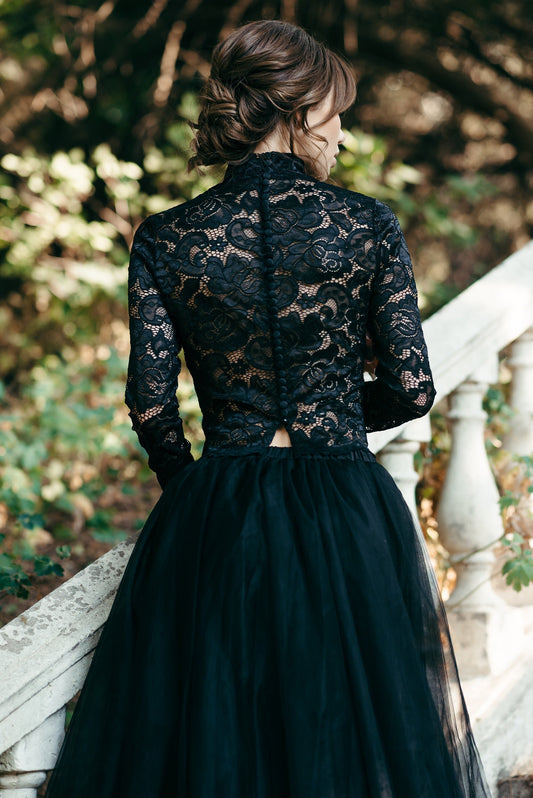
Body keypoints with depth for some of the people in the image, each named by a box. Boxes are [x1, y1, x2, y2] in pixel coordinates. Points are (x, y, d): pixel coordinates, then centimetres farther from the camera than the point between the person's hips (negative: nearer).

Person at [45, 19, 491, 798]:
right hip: (349, 517, -1)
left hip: (213, 524, 1)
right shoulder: (369, 226, -6)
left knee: (207, 726, 14)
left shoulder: (165, 240, -3)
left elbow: (150, 402, -3)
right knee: (354, 725, 15)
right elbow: (412, 388, -4)